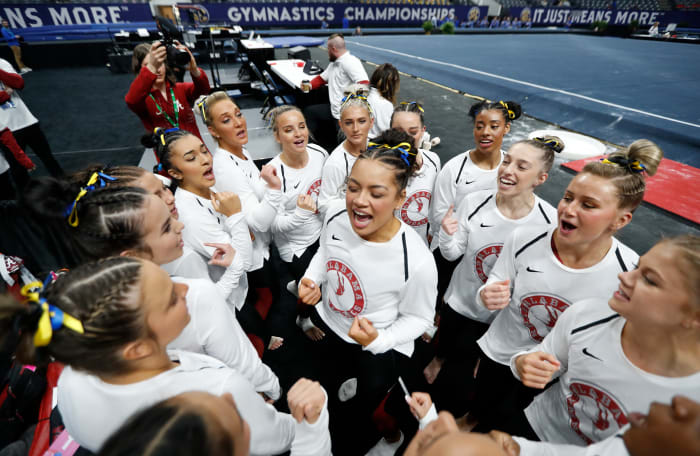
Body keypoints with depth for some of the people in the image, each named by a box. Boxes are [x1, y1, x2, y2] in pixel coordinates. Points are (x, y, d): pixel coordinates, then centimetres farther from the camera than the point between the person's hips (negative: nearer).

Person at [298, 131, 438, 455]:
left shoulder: (417, 262, -33)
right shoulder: (336, 214, -19)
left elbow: (418, 318, -14)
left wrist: (377, 341, -28)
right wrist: (311, 279, -12)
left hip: (377, 348, -4)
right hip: (324, 323, 5)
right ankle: (343, 383, 57)